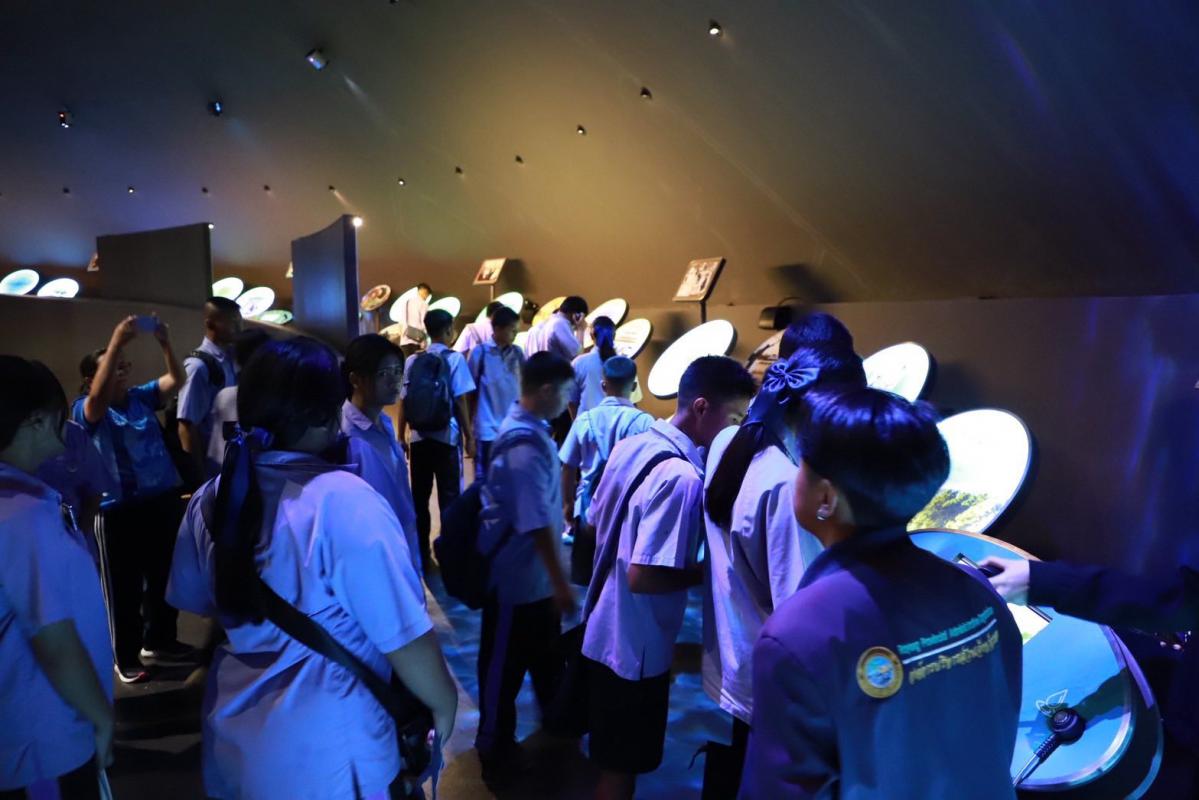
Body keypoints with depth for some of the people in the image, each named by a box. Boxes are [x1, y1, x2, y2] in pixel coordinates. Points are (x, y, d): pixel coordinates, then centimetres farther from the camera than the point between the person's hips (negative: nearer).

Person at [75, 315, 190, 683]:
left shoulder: (143, 397, 4)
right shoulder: (88, 411, -7)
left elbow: (176, 379, -8)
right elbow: (99, 395, -30)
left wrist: (165, 343, -26)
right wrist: (116, 343, -38)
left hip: (164, 500, 5)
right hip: (120, 510, -5)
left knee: (164, 576, 18)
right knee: (125, 587, 7)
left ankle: (158, 641, 36)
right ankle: (126, 658, 22)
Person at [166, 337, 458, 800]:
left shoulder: (210, 499, -4)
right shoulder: (346, 503, -25)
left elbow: (194, 602, 11)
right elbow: (404, 637, -23)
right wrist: (444, 704, -7)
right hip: (323, 755, -6)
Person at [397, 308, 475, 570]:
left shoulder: (412, 361, 7)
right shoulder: (454, 359, -5)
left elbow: (403, 402, 5)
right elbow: (460, 402, -8)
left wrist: (400, 436, 13)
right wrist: (469, 436, -1)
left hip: (419, 438, 4)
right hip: (447, 437, -4)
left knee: (419, 498, 8)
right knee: (449, 497, 4)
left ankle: (421, 556, 14)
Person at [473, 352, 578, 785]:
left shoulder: (524, 427, 3)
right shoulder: (526, 447, -29)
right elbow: (538, 525, -27)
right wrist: (561, 582, -19)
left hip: (533, 573, 9)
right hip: (518, 577, -9)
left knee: (545, 651, 26)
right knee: (505, 663, 11)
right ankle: (495, 748, 30)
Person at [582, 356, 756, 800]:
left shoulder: (631, 445, 0)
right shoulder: (681, 477, -28)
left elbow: (594, 526, 10)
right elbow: (643, 577, -30)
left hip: (603, 631, 9)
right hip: (636, 648, -8)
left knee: (609, 756, 27)